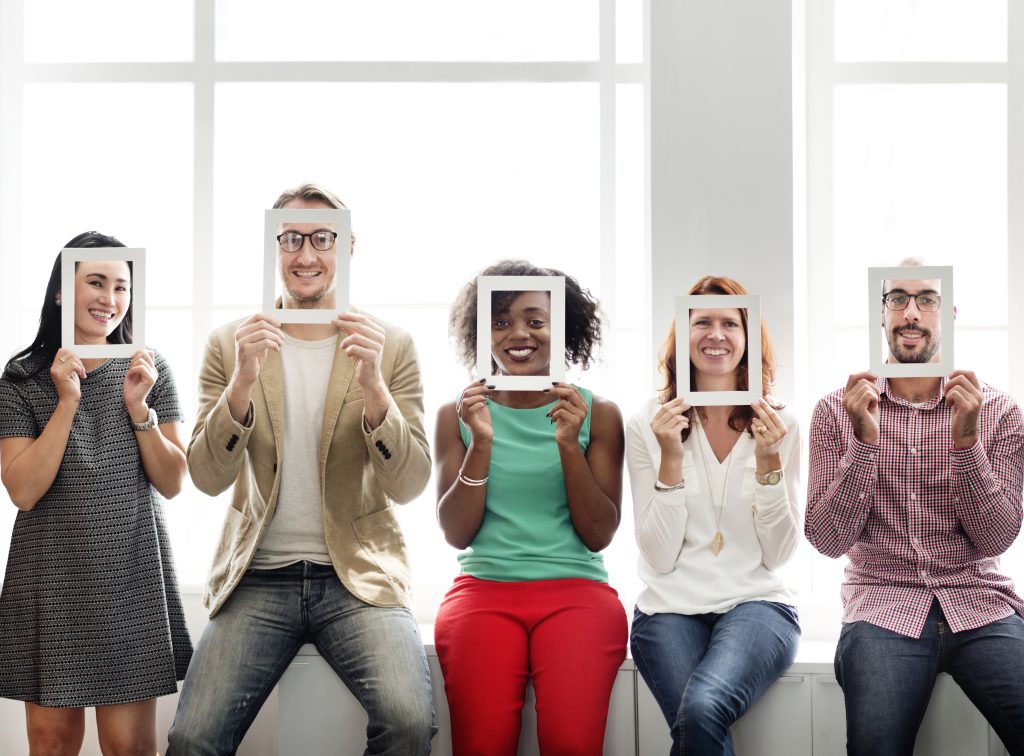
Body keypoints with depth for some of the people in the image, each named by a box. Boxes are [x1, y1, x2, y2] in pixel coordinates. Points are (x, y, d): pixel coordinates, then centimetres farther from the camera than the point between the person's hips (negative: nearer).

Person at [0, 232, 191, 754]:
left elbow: (172, 484, 2)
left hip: (132, 576, 1)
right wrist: (67, 402, -14)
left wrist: (138, 407, -11)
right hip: (51, 578, 0)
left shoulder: (150, 370, 5)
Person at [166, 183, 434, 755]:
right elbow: (207, 478, -2)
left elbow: (409, 486, -4)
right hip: (258, 579, 1)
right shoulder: (231, 345, 6)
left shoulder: (391, 346, 3)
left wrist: (373, 385, -20)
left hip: (359, 576, -1)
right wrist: (243, 381, -19)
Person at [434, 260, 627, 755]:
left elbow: (599, 535, 3)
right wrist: (481, 443, -9)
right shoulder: (458, 415, 10)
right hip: (484, 588, 1)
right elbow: (455, 534, 4)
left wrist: (569, 445, -10)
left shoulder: (597, 414, 7)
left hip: (576, 588, 0)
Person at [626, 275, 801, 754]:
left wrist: (768, 461, -11)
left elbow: (778, 554, 1)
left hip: (756, 602, 0)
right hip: (671, 607, 0)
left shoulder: (780, 424, 5)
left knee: (704, 710, -30)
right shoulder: (648, 426, 2)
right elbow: (660, 556, -4)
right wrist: (670, 458, -13)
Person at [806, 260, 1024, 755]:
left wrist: (966, 440, -15)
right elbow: (828, 541, -3)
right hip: (882, 607, -1)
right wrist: (863, 441, -16)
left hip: (978, 603, 1)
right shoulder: (838, 411, 4)